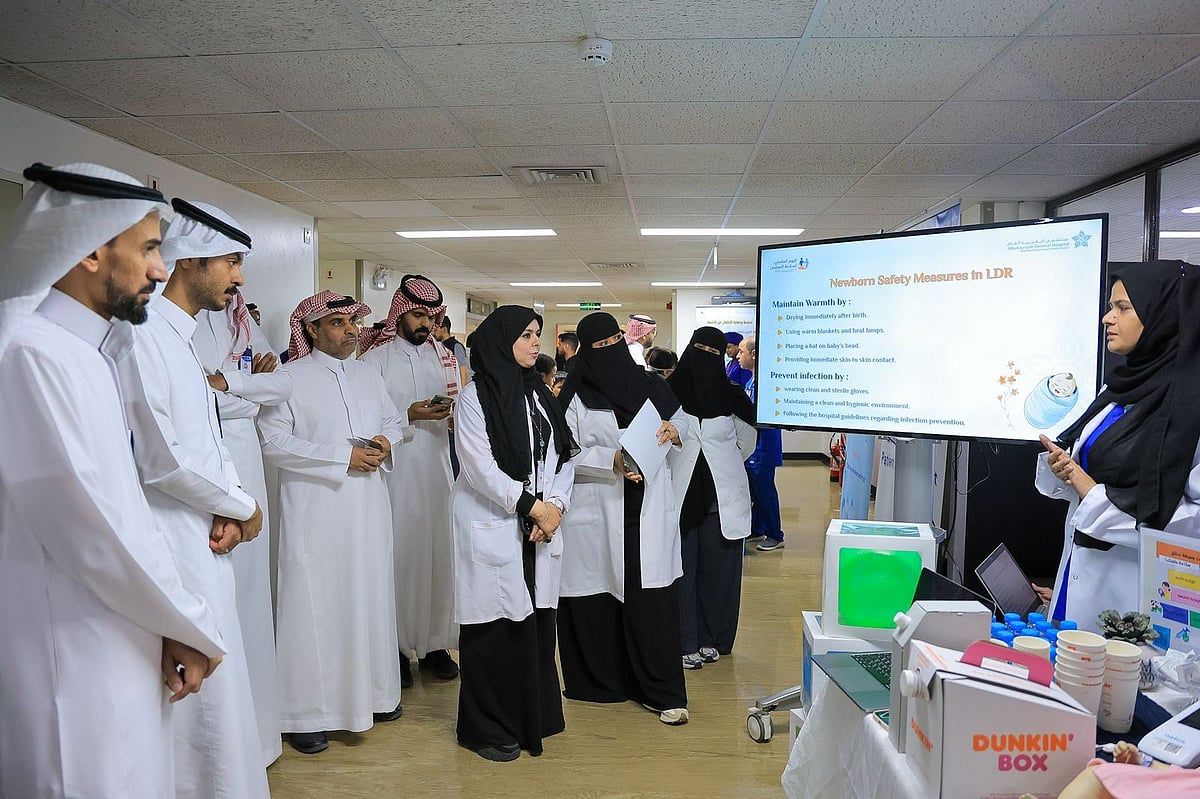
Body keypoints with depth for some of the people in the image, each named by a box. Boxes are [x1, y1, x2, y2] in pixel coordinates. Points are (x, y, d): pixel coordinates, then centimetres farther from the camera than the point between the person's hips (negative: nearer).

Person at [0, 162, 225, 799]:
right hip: (71, 671, -9)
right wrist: (193, 628, -8)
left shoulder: (82, 350, 12)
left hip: (117, 655, 9)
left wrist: (169, 624, 2)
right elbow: (90, 526, -22)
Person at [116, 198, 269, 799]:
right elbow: (163, 460, -22)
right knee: (202, 696, 1)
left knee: (215, 688, 18)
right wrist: (242, 507, -7)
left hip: (204, 540, 9)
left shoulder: (181, 338, 14)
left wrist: (228, 511, 0)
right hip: (176, 547, -9)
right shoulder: (144, 334, -17)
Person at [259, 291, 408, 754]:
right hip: (315, 513, -5)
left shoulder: (369, 376, 13)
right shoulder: (291, 378, -6)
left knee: (370, 599, 13)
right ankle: (306, 714, 12)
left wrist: (387, 443, -3)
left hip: (369, 510, 6)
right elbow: (273, 442, -14)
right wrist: (344, 457, -16)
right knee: (315, 606, 0)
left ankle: (373, 693, 29)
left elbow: (395, 422, 21)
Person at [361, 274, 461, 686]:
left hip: (438, 471, 4)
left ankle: (434, 643, 19)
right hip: (396, 473, -4)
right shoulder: (376, 359, -2)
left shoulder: (445, 356, 13)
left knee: (439, 554, 6)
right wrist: (409, 415, -18)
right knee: (399, 556, 0)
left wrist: (455, 416, -6)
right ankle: (396, 647, 14)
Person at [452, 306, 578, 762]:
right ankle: (488, 728, 16)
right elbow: (481, 467, -13)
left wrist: (554, 506, -6)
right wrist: (531, 506, -14)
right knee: (496, 628, 1)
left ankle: (531, 717, 24)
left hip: (541, 529, 5)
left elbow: (564, 456, 9)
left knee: (535, 621, 8)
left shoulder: (539, 394, 12)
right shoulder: (476, 396, -6)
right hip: (493, 528, -5)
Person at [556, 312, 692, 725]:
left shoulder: (650, 384, 9)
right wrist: (611, 461, -18)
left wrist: (675, 430, -1)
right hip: (598, 512, -2)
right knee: (597, 598, 4)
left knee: (653, 598, 0)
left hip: (650, 511, 2)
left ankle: (662, 691, 9)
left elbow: (681, 417, 22)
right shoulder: (576, 396, -1)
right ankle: (600, 681, 23)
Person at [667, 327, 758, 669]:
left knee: (718, 568, 6)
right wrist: (679, 465, 4)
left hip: (722, 497, 1)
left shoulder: (733, 397, 3)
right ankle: (685, 642, 9)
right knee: (682, 569, 1)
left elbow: (746, 442, 17)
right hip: (680, 495, -1)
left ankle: (713, 639, 19)